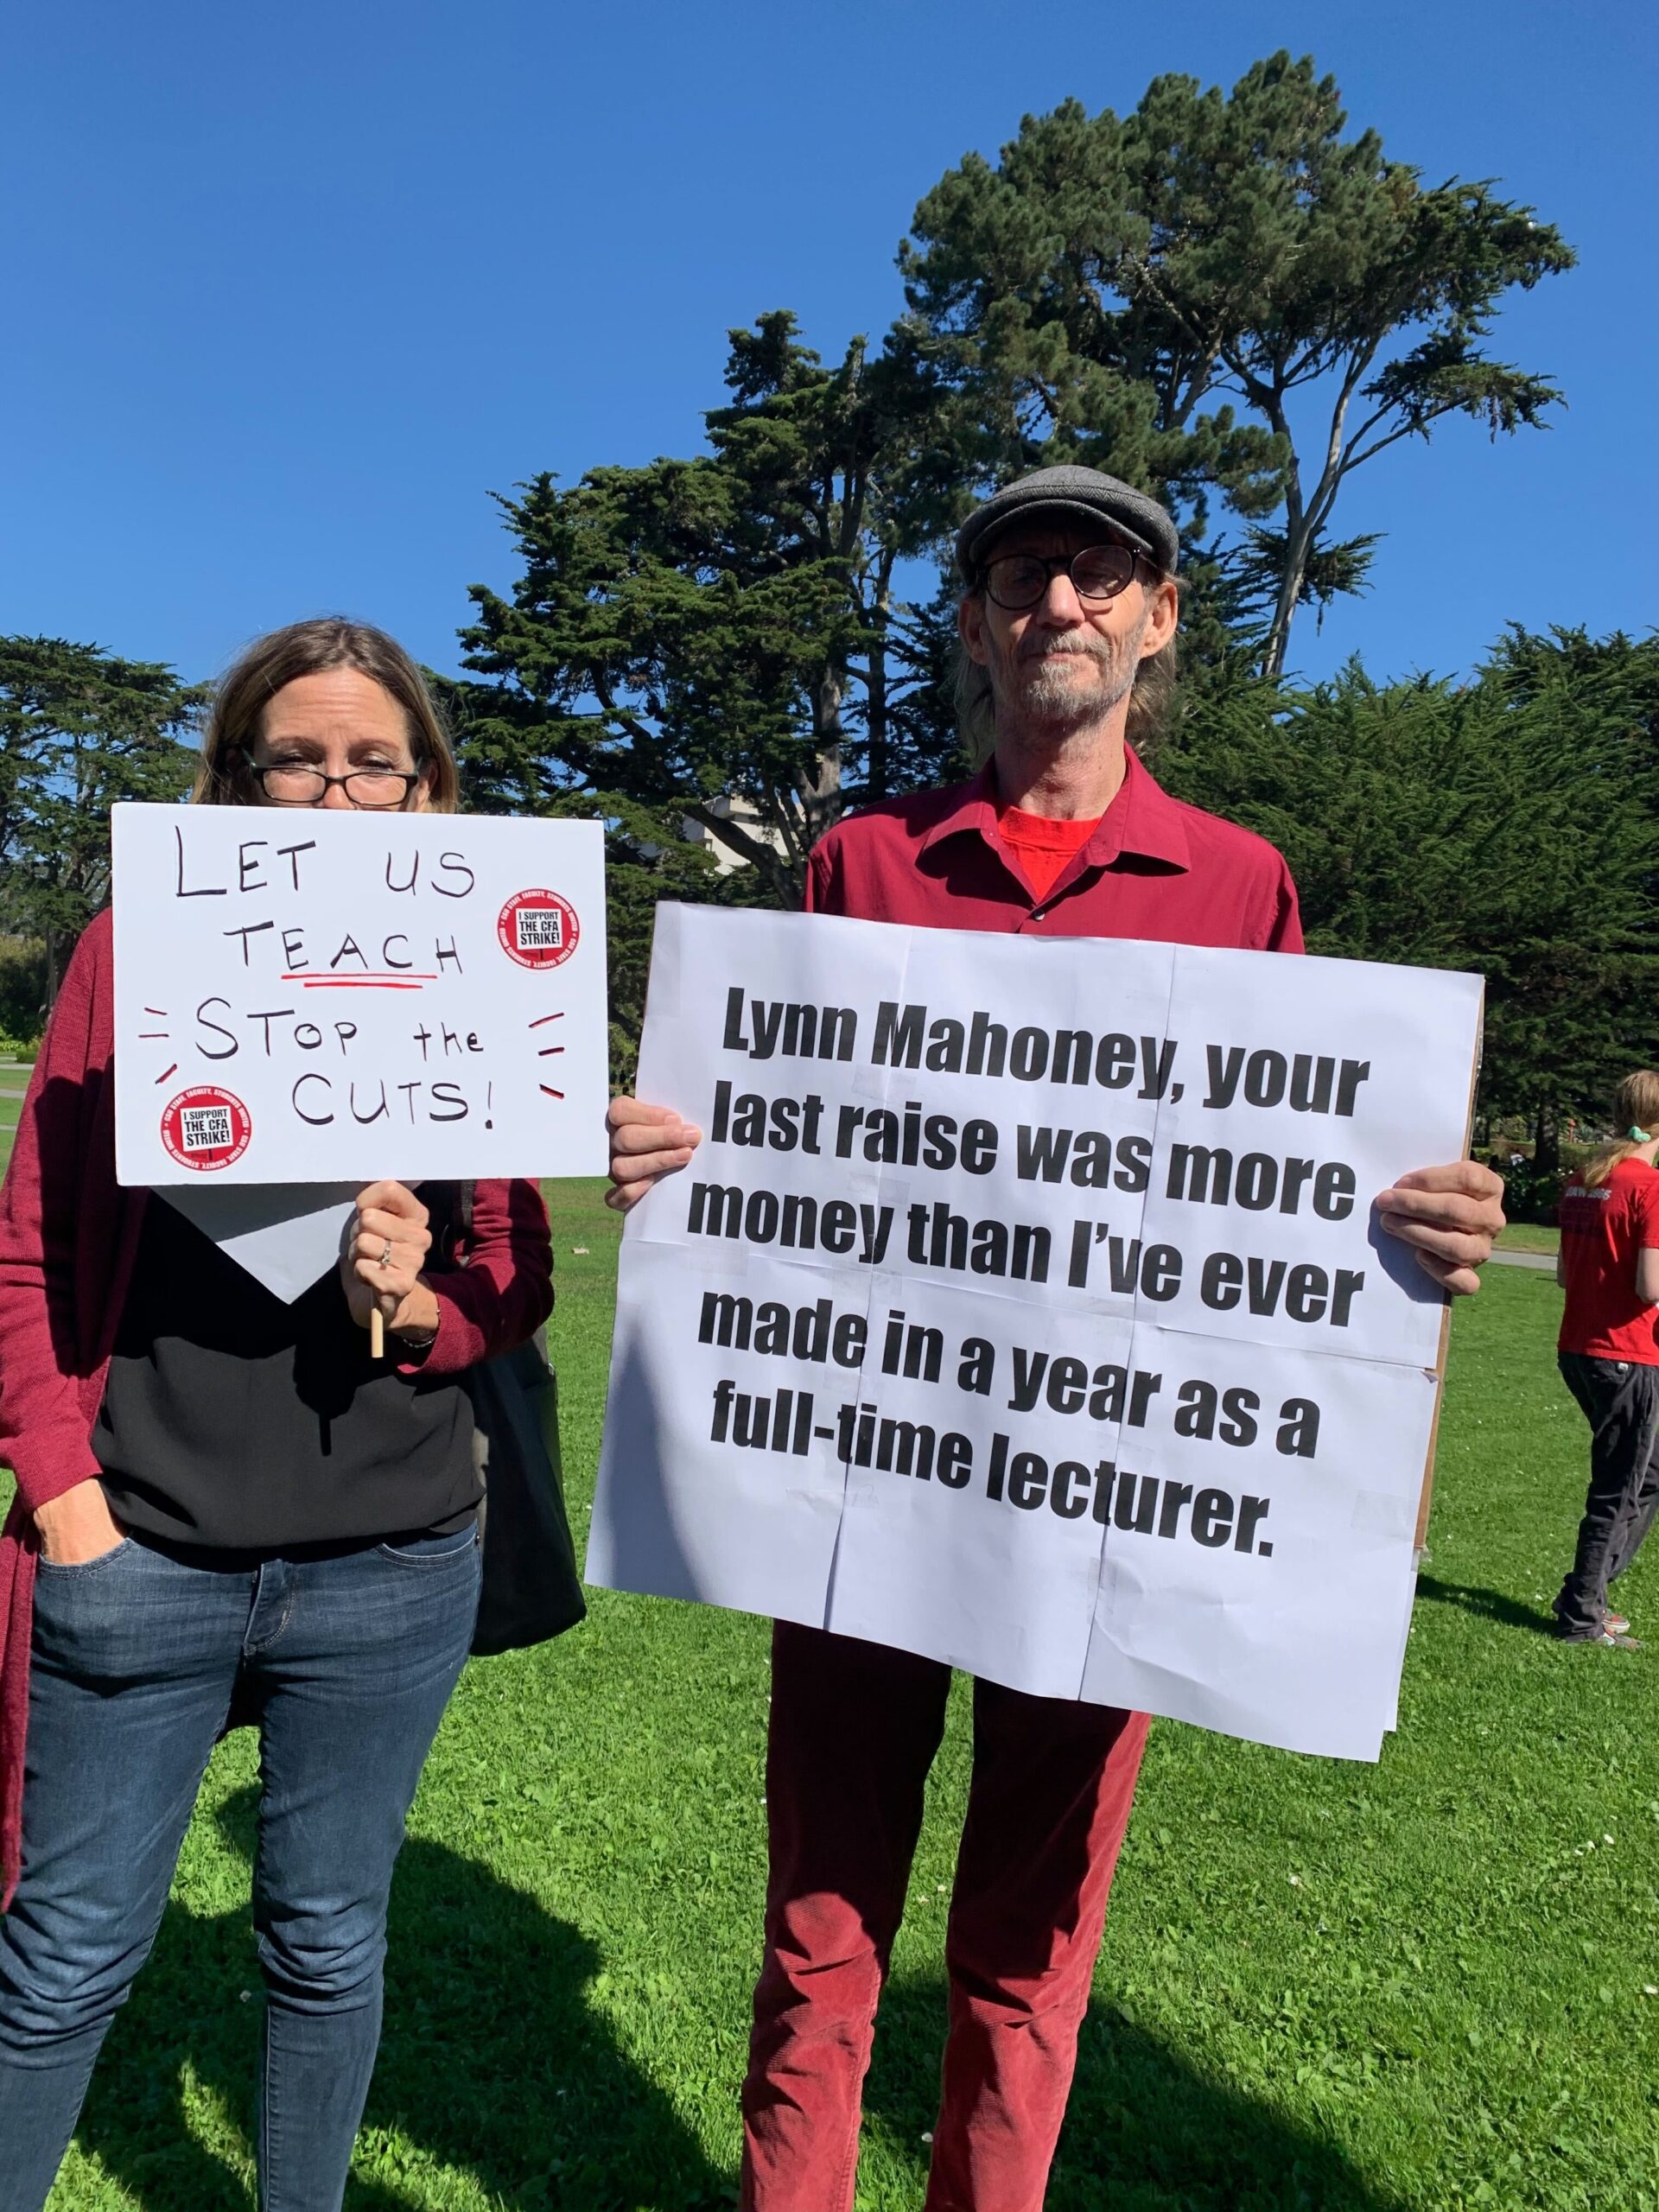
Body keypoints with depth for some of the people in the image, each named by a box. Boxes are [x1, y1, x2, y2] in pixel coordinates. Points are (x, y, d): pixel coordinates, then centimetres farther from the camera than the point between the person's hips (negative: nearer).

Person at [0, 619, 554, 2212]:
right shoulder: (141, 946, -1)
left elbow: (522, 1279, 5)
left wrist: (420, 1303, -15)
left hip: (392, 1562, 1)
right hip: (141, 1552, -1)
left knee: (328, 1942, 18)